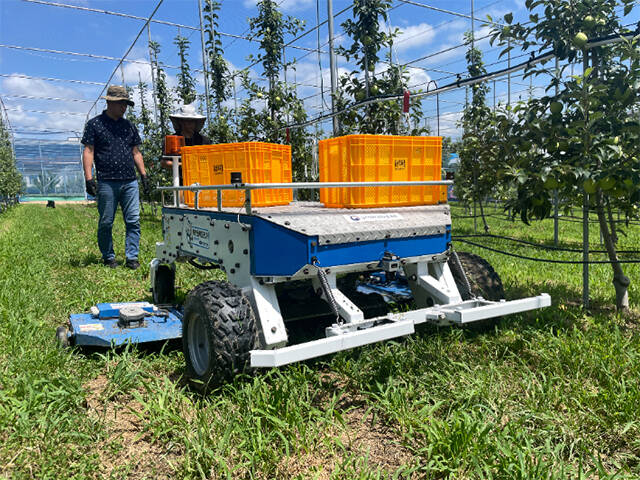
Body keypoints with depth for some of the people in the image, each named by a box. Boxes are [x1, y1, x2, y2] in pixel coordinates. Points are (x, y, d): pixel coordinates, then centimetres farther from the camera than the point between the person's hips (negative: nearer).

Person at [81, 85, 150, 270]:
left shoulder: (128, 126, 17)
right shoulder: (94, 124, 4)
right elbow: (88, 152, -1)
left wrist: (144, 176, 13)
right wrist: (89, 178, -10)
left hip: (130, 182, 4)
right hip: (107, 182, -4)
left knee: (133, 221, -2)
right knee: (106, 223, 4)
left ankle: (132, 257, 4)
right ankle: (108, 257, 17)